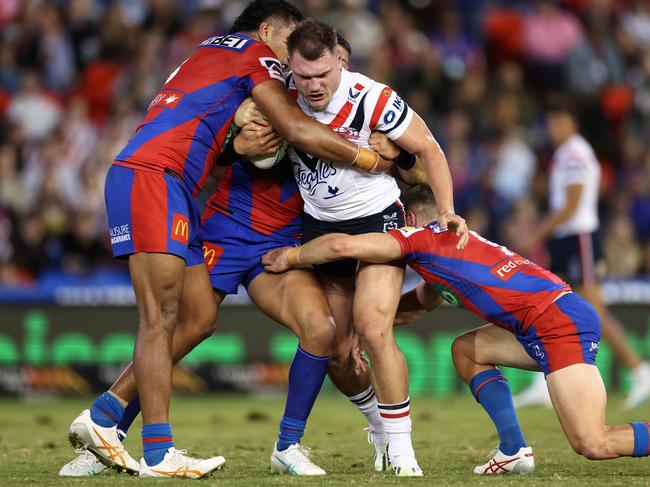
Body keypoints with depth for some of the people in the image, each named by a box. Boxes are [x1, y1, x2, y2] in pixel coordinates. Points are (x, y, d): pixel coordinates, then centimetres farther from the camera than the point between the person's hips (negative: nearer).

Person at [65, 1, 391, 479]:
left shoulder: (213, 53, 29)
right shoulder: (255, 52, 2)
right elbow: (297, 130, -7)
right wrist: (372, 159, 1)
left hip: (174, 189, 10)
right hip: (150, 176, -10)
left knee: (199, 316, 7)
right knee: (161, 317, -13)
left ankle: (101, 419, 9)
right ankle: (158, 452, -17)